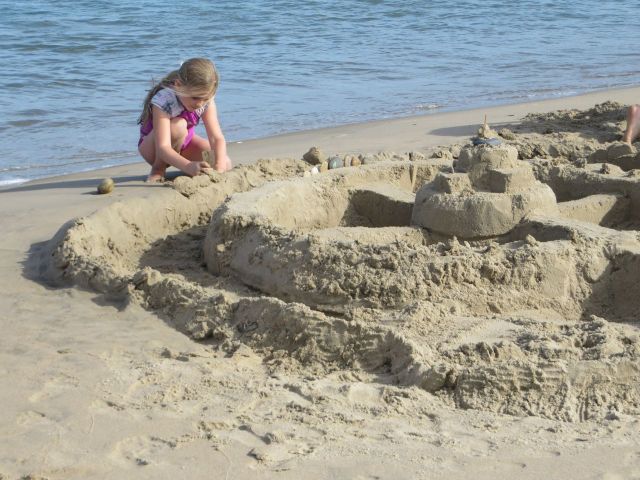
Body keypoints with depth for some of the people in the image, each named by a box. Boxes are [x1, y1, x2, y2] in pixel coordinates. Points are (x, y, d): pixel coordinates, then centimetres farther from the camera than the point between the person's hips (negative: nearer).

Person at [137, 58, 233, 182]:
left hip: (183, 143, 4)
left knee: (225, 164, -17)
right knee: (177, 126, -37)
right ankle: (158, 169, -14)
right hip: (152, 146, -4)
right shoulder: (163, 101, -35)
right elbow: (162, 147, -44)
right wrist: (189, 167, -61)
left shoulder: (206, 100, -21)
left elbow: (217, 138, -26)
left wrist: (219, 166, -47)